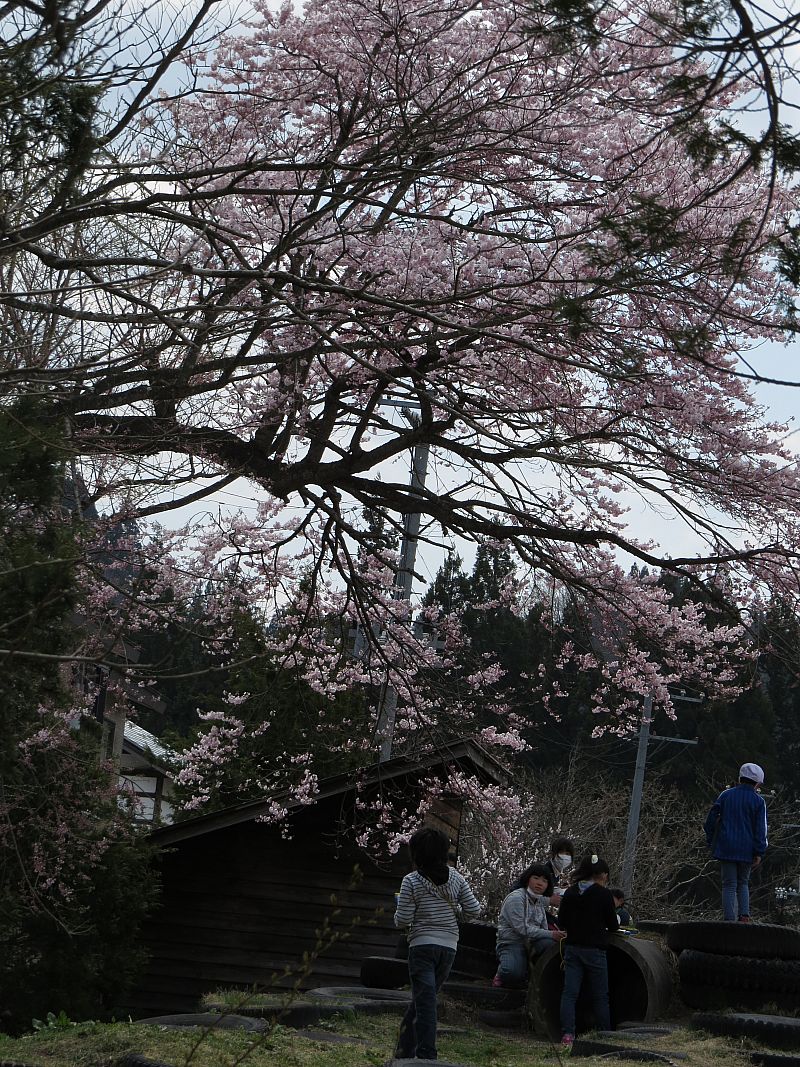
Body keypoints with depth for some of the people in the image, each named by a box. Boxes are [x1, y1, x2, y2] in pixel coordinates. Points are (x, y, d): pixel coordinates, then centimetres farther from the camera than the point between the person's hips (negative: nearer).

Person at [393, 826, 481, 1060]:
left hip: (422, 945, -5)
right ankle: (405, 1052, 20)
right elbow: (474, 910, 3)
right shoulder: (456, 878, 4)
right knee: (421, 1000, 16)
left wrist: (400, 917, 13)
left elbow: (402, 920, -9)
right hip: (449, 947, 5)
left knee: (424, 1002, -6)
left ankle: (426, 1056, -13)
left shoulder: (411, 881, -8)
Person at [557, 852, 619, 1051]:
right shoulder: (603, 894, -8)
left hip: (572, 948, 3)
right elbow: (613, 925, -2)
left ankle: (567, 1034, -14)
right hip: (594, 950, -3)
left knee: (569, 993, 0)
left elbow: (562, 923, 8)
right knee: (600, 996, 10)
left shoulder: (570, 893, 4)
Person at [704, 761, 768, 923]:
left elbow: (710, 820, 6)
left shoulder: (725, 795, 6)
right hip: (746, 850, 0)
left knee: (729, 885, 3)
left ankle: (729, 920, -7)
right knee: (743, 883, 16)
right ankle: (744, 915, -1)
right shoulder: (758, 801, 0)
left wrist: (711, 842, 15)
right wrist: (759, 854, -6)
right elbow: (761, 829, -5)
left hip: (725, 848, 0)